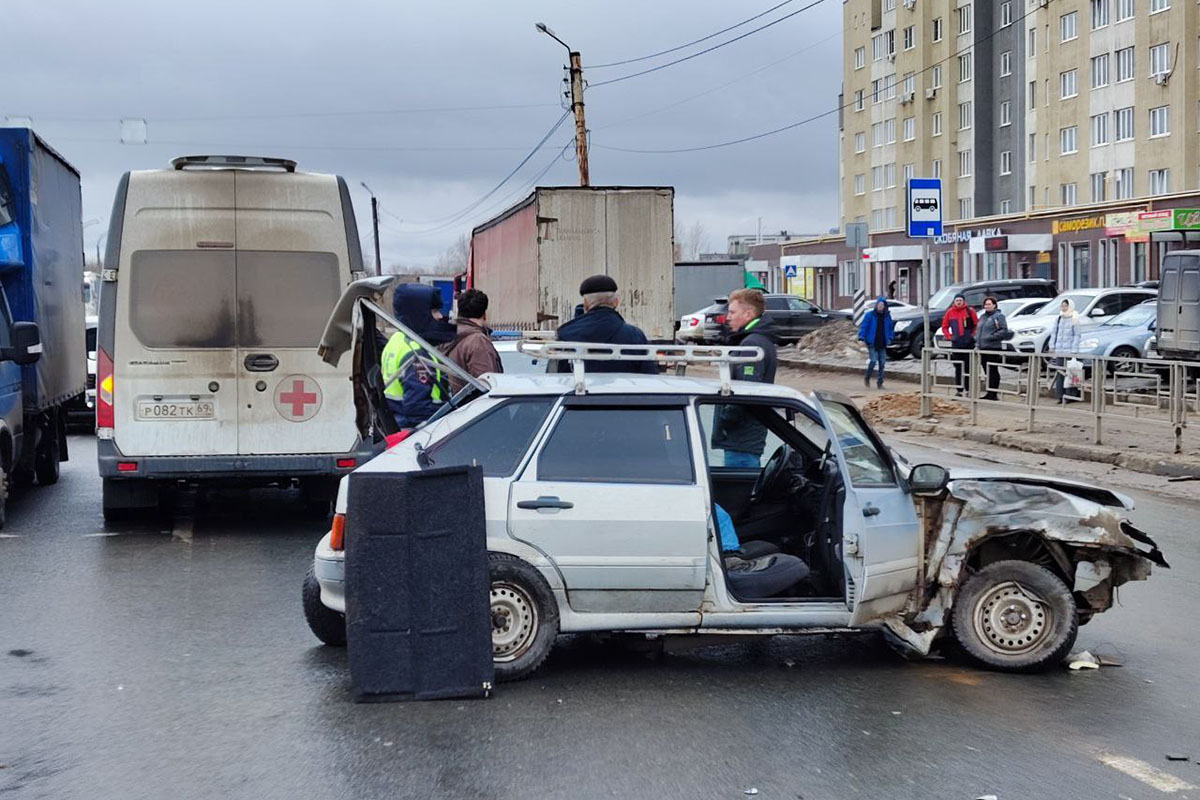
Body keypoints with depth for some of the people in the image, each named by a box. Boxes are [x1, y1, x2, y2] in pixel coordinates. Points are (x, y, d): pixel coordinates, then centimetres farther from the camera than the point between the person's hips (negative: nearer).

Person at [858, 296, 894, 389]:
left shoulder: (887, 316, 8)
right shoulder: (869, 315, -4)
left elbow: (891, 328, 19)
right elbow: (863, 327, -5)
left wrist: (889, 338, 6)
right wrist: (861, 338, -15)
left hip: (882, 344, 4)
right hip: (872, 343, -4)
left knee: (882, 363, 3)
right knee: (873, 361, -15)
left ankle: (880, 383, 11)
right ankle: (867, 378, 9)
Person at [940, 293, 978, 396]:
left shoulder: (970, 311, -2)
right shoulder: (950, 312, 5)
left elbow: (977, 325, 1)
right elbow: (944, 326, 12)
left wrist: (973, 335, -6)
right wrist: (949, 336, 1)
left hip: (968, 344, -2)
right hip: (956, 344, 2)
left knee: (969, 367, 2)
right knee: (958, 368, 6)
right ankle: (959, 390, 11)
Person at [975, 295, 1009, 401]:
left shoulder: (999, 316, -4)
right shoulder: (983, 317, 20)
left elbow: (1004, 330, -12)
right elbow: (979, 330, 27)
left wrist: (992, 337, -18)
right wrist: (978, 343, 13)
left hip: (993, 348, -8)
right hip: (983, 348, 8)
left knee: (993, 371, -6)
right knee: (987, 372, 10)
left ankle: (993, 393, -4)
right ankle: (989, 393, 15)